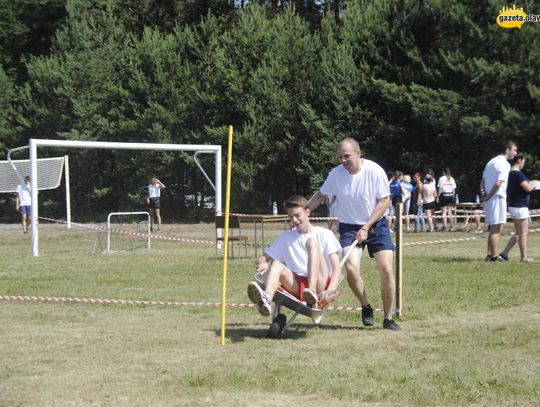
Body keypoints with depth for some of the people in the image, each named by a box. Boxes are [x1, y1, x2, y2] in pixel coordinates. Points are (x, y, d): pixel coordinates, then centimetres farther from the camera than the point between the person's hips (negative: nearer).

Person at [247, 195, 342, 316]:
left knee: (312, 242, -21)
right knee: (277, 264, -25)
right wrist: (263, 264, -8)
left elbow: (336, 269, 2)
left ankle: (312, 294, -43)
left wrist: (330, 291, -18)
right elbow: (262, 259, 19)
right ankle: (265, 300, -58)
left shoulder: (324, 234, 11)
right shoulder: (285, 238, 22)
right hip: (296, 286, 3)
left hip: (320, 285, -2)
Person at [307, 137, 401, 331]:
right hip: (349, 226, 1)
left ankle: (388, 318, 4)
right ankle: (366, 307, 5)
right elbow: (319, 196, 7)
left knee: (386, 269, -10)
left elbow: (384, 201, -11)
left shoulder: (375, 171, -16)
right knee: (351, 268, -21)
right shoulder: (336, 173, -8)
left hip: (376, 224, -1)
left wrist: (366, 227, -16)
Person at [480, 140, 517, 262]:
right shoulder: (504, 164, -12)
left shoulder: (492, 161, 17)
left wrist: (483, 192, 3)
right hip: (497, 198, -9)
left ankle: (489, 255, 15)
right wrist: (489, 196, -11)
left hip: (489, 200, 9)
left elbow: (483, 181, 17)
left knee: (493, 229, 15)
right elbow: (498, 183, -21)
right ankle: (494, 257, -4)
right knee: (496, 230, -5)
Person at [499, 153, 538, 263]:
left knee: (518, 233, 14)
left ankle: (504, 254, 10)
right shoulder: (518, 174, -17)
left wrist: (530, 183, 16)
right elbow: (528, 188, -20)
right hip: (520, 207, -10)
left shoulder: (511, 174, 13)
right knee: (523, 233, -2)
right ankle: (524, 257, 2)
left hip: (513, 206, 10)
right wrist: (533, 184, 0)